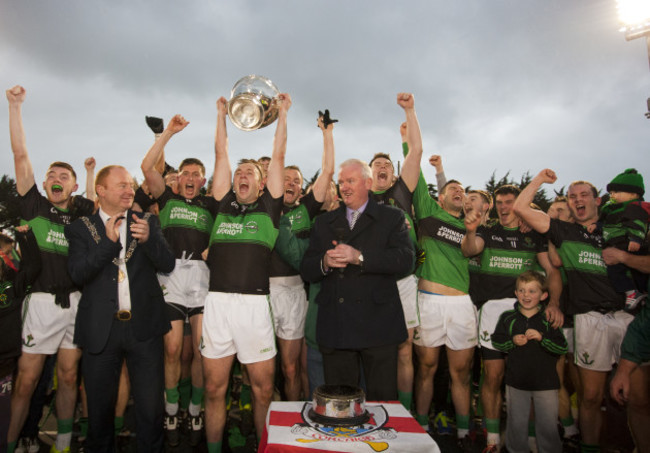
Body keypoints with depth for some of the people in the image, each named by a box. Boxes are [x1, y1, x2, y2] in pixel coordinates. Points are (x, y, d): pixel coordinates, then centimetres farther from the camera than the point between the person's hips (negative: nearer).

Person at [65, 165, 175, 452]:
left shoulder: (147, 222, 6)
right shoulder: (81, 228, 4)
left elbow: (167, 264, -3)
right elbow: (77, 274, -9)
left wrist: (148, 238, -21)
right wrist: (109, 241, -21)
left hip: (143, 327, 0)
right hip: (101, 329, 0)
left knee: (151, 407, 6)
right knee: (100, 407, 15)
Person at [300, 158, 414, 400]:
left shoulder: (392, 217, 6)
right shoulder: (324, 222, 15)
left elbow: (405, 259, -11)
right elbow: (306, 271, 10)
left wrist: (359, 257, -20)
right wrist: (324, 262, -12)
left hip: (378, 324, -2)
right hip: (334, 326, 3)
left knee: (381, 399, 7)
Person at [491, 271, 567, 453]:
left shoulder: (549, 318, -3)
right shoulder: (508, 317, 0)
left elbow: (563, 347, -8)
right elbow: (496, 341, 1)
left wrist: (541, 338, -22)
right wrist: (512, 341, -16)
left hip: (546, 381, -1)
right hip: (516, 381, 1)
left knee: (548, 425, 8)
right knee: (517, 424, 14)